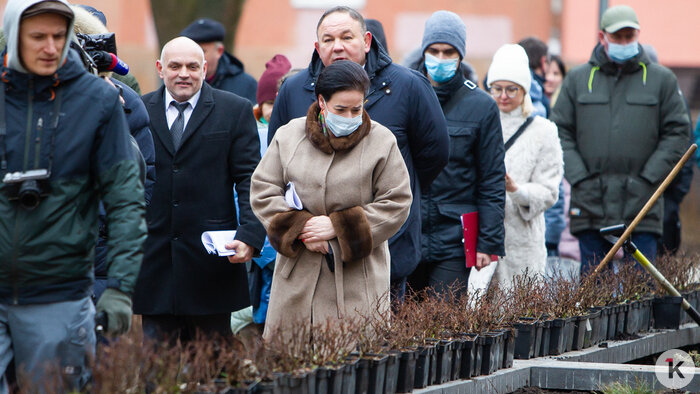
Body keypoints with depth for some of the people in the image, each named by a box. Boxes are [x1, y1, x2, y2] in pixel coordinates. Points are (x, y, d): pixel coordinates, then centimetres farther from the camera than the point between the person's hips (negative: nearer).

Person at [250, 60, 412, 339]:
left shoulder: (382, 142, 1)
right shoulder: (289, 136, 7)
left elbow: (396, 204, 0)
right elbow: (263, 192, 7)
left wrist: (339, 227, -9)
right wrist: (298, 227, -8)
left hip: (358, 276, -2)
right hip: (298, 276, 2)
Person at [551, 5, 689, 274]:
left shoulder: (662, 80, 8)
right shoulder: (577, 80, 11)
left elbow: (677, 133, 5)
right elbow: (561, 133, 9)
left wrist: (648, 178, -5)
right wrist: (579, 178, -4)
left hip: (642, 205, -1)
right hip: (590, 203, 1)